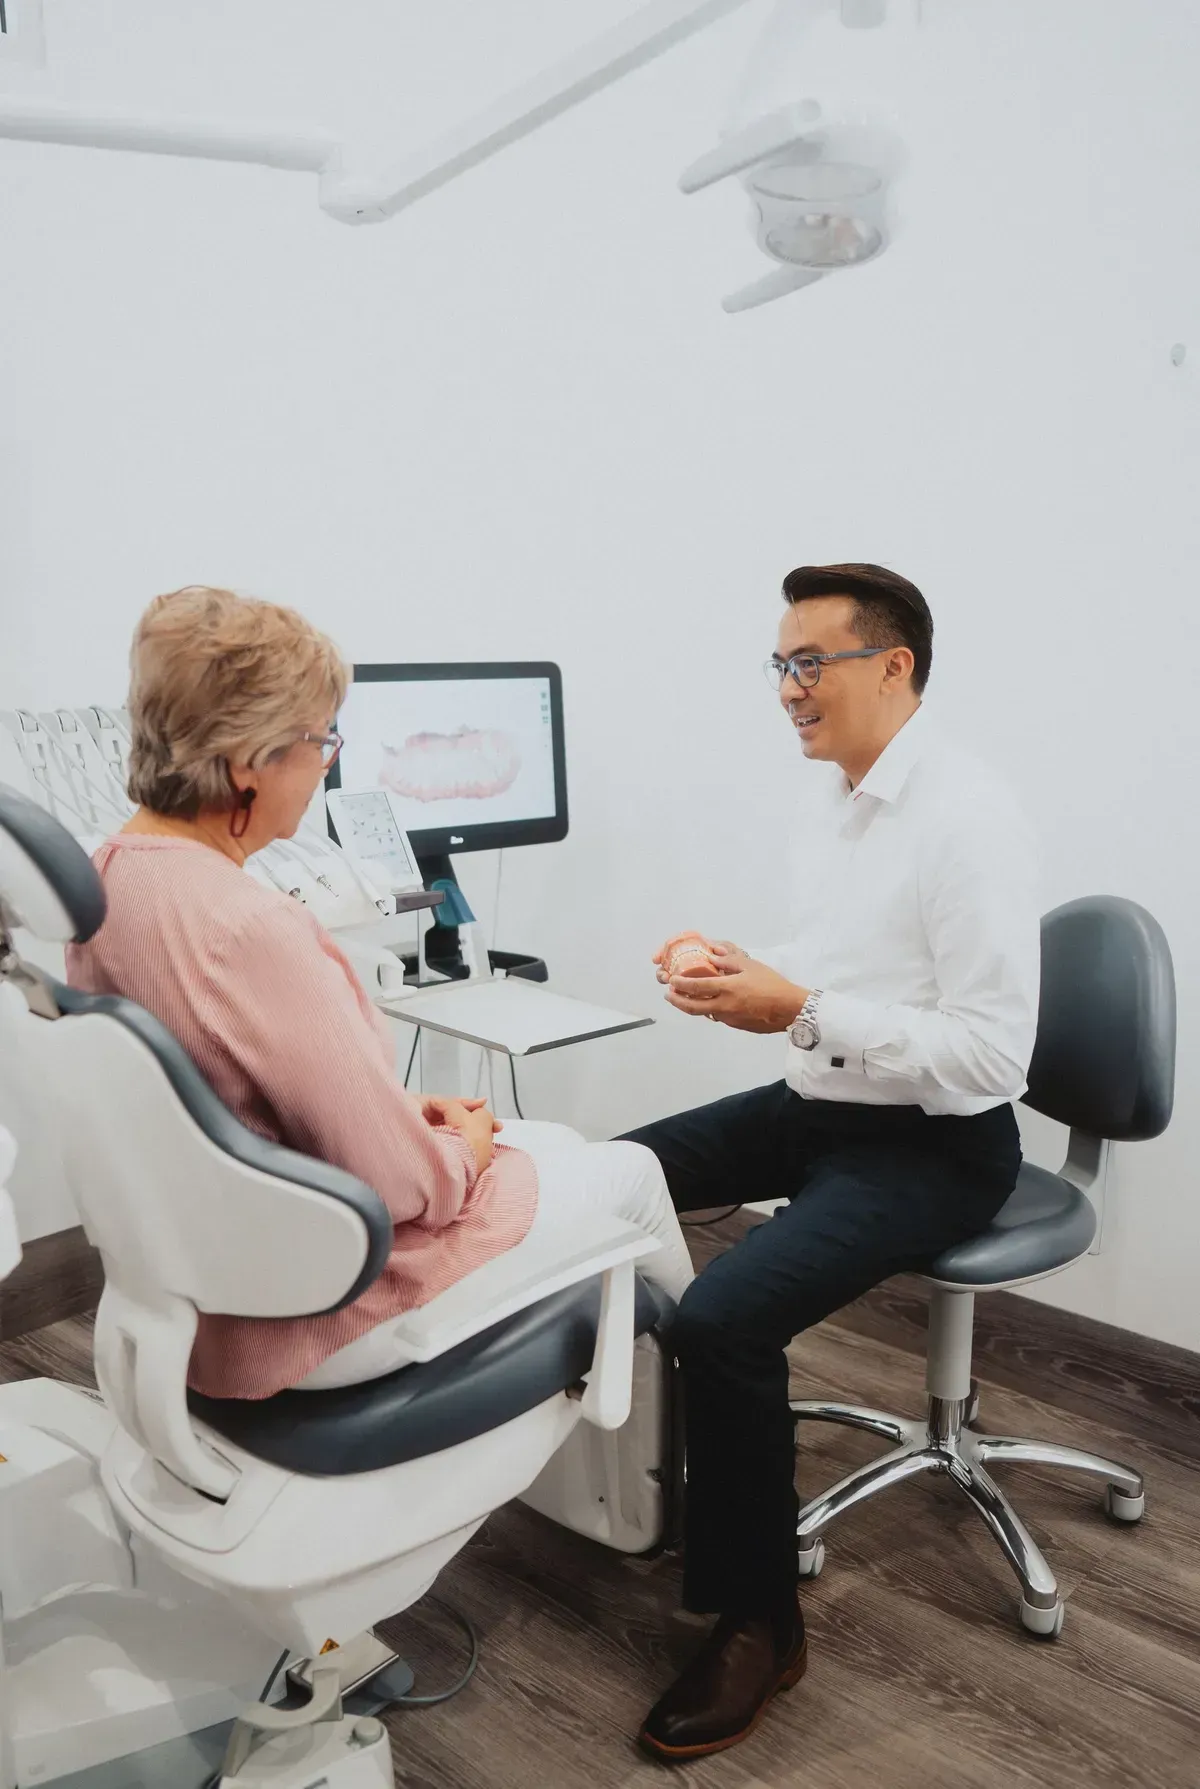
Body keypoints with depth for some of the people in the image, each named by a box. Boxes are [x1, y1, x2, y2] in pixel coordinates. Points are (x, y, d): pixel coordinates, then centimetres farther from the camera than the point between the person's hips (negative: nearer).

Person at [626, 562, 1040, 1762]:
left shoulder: (967, 821, -20)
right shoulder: (835, 806, 6)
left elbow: (993, 1054, -24)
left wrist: (801, 1011, -27)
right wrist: (744, 984, -4)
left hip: (932, 1145, -9)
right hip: (820, 1103, 9)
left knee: (724, 1316, -26)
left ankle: (758, 1623, -1)